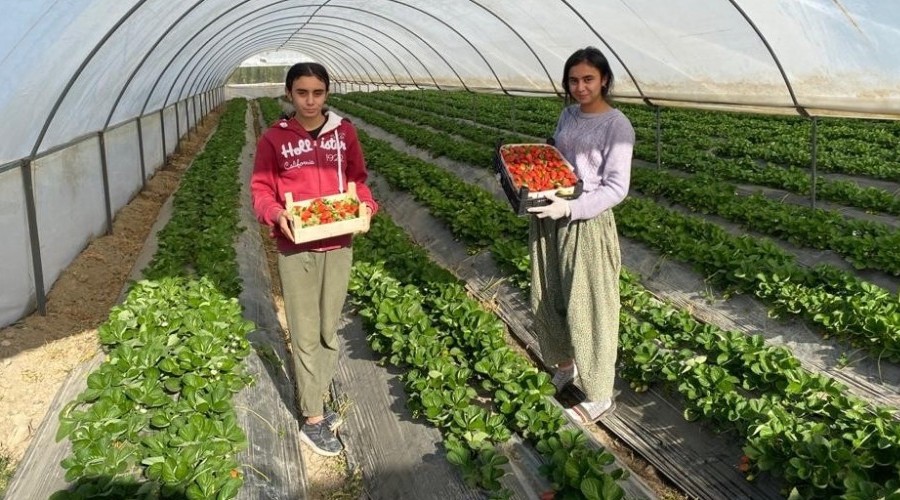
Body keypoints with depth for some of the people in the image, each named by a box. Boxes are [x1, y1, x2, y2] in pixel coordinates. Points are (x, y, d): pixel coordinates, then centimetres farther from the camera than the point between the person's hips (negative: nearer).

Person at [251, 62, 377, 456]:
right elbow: (261, 189, 0)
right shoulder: (274, 138, -3)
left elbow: (358, 178, 9)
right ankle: (313, 420, 15)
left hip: (338, 245, 3)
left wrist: (366, 206, -10)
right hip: (296, 249, -2)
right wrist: (277, 214, -19)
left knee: (329, 330, 13)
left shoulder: (344, 132, 3)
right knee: (305, 334, 4)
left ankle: (315, 399, 31)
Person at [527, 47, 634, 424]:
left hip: (586, 224, -7)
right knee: (547, 301, 16)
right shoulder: (568, 115, 9)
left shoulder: (617, 126, -10)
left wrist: (569, 208, -27)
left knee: (587, 309, 2)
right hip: (549, 218, 7)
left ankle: (599, 396, 18)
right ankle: (565, 365, 40)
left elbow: (616, 188, -15)